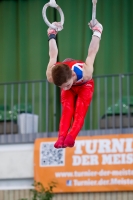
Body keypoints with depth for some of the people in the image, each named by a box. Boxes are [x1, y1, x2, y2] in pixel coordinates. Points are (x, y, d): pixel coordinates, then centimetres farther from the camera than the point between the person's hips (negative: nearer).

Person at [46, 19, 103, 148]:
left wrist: (97, 31, -17)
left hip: (85, 86, -2)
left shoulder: (85, 73, -48)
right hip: (70, 87, 2)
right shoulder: (51, 77, -38)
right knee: (67, 111, -21)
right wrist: (51, 35, -4)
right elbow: (53, 56, -20)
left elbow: (92, 53, -32)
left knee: (80, 111, -23)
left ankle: (71, 137, -37)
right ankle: (61, 137, -35)